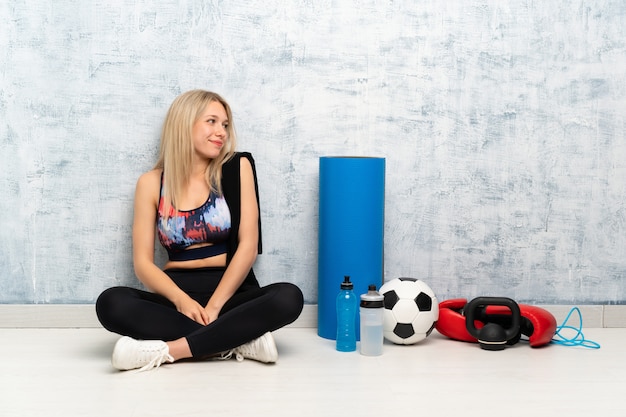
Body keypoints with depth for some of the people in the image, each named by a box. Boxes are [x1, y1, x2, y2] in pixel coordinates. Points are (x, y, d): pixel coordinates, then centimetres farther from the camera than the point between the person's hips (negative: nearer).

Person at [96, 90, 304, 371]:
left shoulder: (237, 168, 2)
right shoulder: (151, 183, 3)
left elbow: (248, 245, -5)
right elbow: (143, 263, -1)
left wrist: (214, 306, -16)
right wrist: (181, 300, -20)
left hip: (230, 292, 0)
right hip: (177, 292, 1)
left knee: (289, 297, -29)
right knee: (110, 303, -27)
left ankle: (167, 350, -29)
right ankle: (240, 342, -25)